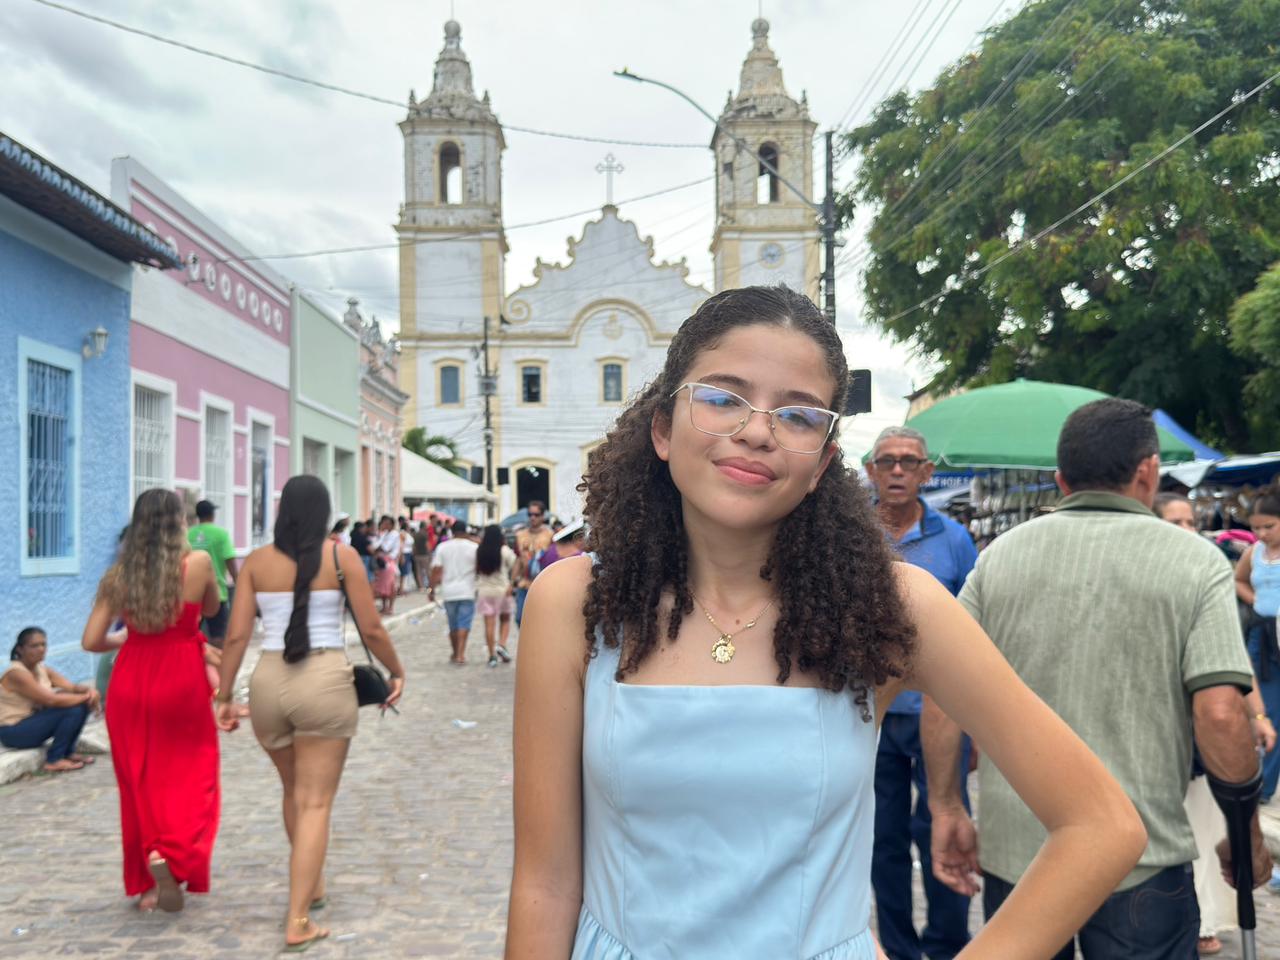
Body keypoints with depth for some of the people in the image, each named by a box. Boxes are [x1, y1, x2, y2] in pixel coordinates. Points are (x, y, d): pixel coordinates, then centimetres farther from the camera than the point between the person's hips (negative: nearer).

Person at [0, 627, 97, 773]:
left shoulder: (43, 669, 4)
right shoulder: (16, 673, -22)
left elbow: (72, 687, 0)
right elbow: (52, 700, -29)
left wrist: (90, 690, -23)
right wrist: (85, 696, -21)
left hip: (33, 721, 8)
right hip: (14, 731, -8)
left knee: (81, 705, -5)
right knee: (72, 710, -22)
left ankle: (67, 752, 6)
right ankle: (54, 760, -11)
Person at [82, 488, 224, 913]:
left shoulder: (117, 574, 0)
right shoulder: (198, 562, -9)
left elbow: (91, 641, 1)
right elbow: (211, 609, 9)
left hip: (130, 682, 4)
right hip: (180, 680, -3)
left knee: (139, 782, 15)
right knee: (190, 777, 8)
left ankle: (146, 882, 22)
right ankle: (168, 854, -16)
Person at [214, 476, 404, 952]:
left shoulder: (257, 561, 4)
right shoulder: (341, 555, -3)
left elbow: (237, 635, 1)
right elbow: (371, 629, -3)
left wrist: (224, 697, 9)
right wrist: (397, 672, 12)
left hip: (268, 681, 4)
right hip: (324, 681, -3)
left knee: (293, 792, 24)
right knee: (315, 802, 4)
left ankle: (312, 886, 41)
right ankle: (298, 922, 1)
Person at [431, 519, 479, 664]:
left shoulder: (442, 547, 1)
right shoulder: (474, 547, -2)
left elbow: (436, 571, -3)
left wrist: (432, 590, 2)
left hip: (449, 592, 2)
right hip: (467, 592, -2)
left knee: (453, 625, 14)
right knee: (464, 624, -2)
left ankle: (455, 654, 25)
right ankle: (461, 654, -13)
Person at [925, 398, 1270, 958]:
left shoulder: (1001, 555, 0)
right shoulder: (1195, 561, -7)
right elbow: (1220, 716, -15)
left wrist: (946, 807, 7)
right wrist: (1246, 833, 1)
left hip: (1013, 850, 3)